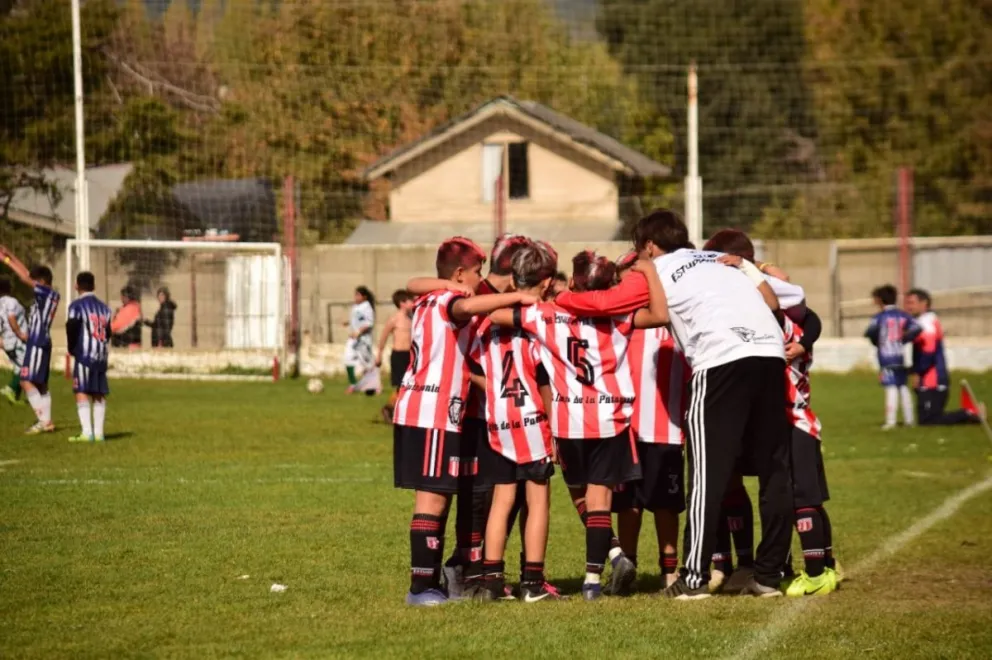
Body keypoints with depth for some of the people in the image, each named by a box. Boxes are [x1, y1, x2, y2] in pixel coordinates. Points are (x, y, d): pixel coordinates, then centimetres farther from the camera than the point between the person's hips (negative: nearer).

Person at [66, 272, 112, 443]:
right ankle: (98, 432, 9)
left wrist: (72, 349, 3)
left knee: (82, 392, -8)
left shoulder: (77, 305, -6)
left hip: (84, 355, -6)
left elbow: (72, 328, -12)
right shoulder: (104, 307, 14)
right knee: (99, 394, 10)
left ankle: (86, 432, -18)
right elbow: (108, 331, 15)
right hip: (101, 356, 6)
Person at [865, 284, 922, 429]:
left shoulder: (880, 317, -6)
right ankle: (908, 419, 16)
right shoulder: (903, 315, 6)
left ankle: (890, 421, -14)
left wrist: (876, 341, 3)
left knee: (891, 388, -9)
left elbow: (870, 332, -18)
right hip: (899, 357, 5)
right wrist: (904, 339, 8)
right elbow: (917, 329, -6)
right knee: (903, 387, 13)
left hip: (886, 357, -5)